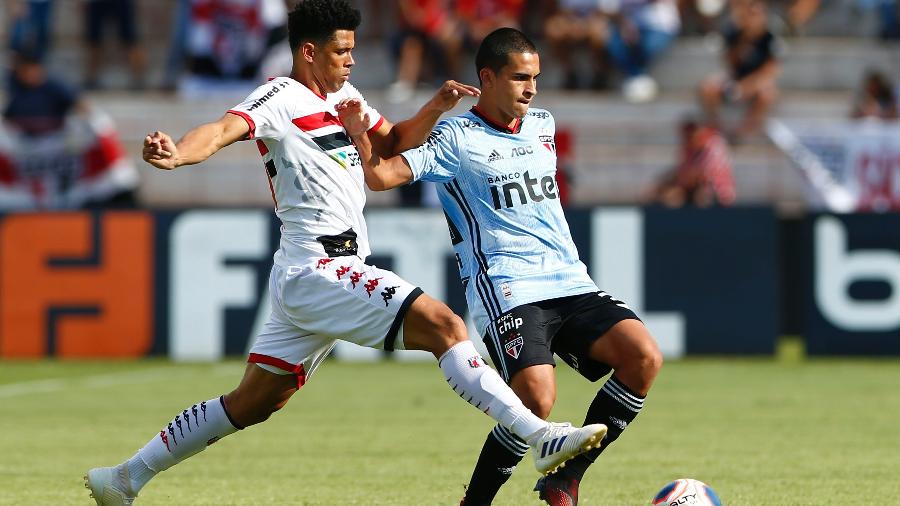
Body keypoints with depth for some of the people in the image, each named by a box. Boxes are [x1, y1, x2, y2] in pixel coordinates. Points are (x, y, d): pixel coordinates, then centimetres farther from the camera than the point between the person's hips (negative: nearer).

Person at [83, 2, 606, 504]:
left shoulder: (342, 95, 18)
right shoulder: (281, 99, -8)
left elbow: (392, 142, 30)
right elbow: (224, 129, -25)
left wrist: (435, 109, 10)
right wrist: (176, 154, -47)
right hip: (317, 270, -10)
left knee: (254, 403, 13)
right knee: (444, 325, -18)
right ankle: (541, 437, -24)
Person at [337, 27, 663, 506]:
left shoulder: (542, 125, 18)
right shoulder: (456, 137, -1)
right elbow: (381, 176, -10)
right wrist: (360, 135, -26)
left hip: (570, 284, 6)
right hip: (506, 291, -6)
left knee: (644, 357, -16)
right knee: (537, 398, -27)